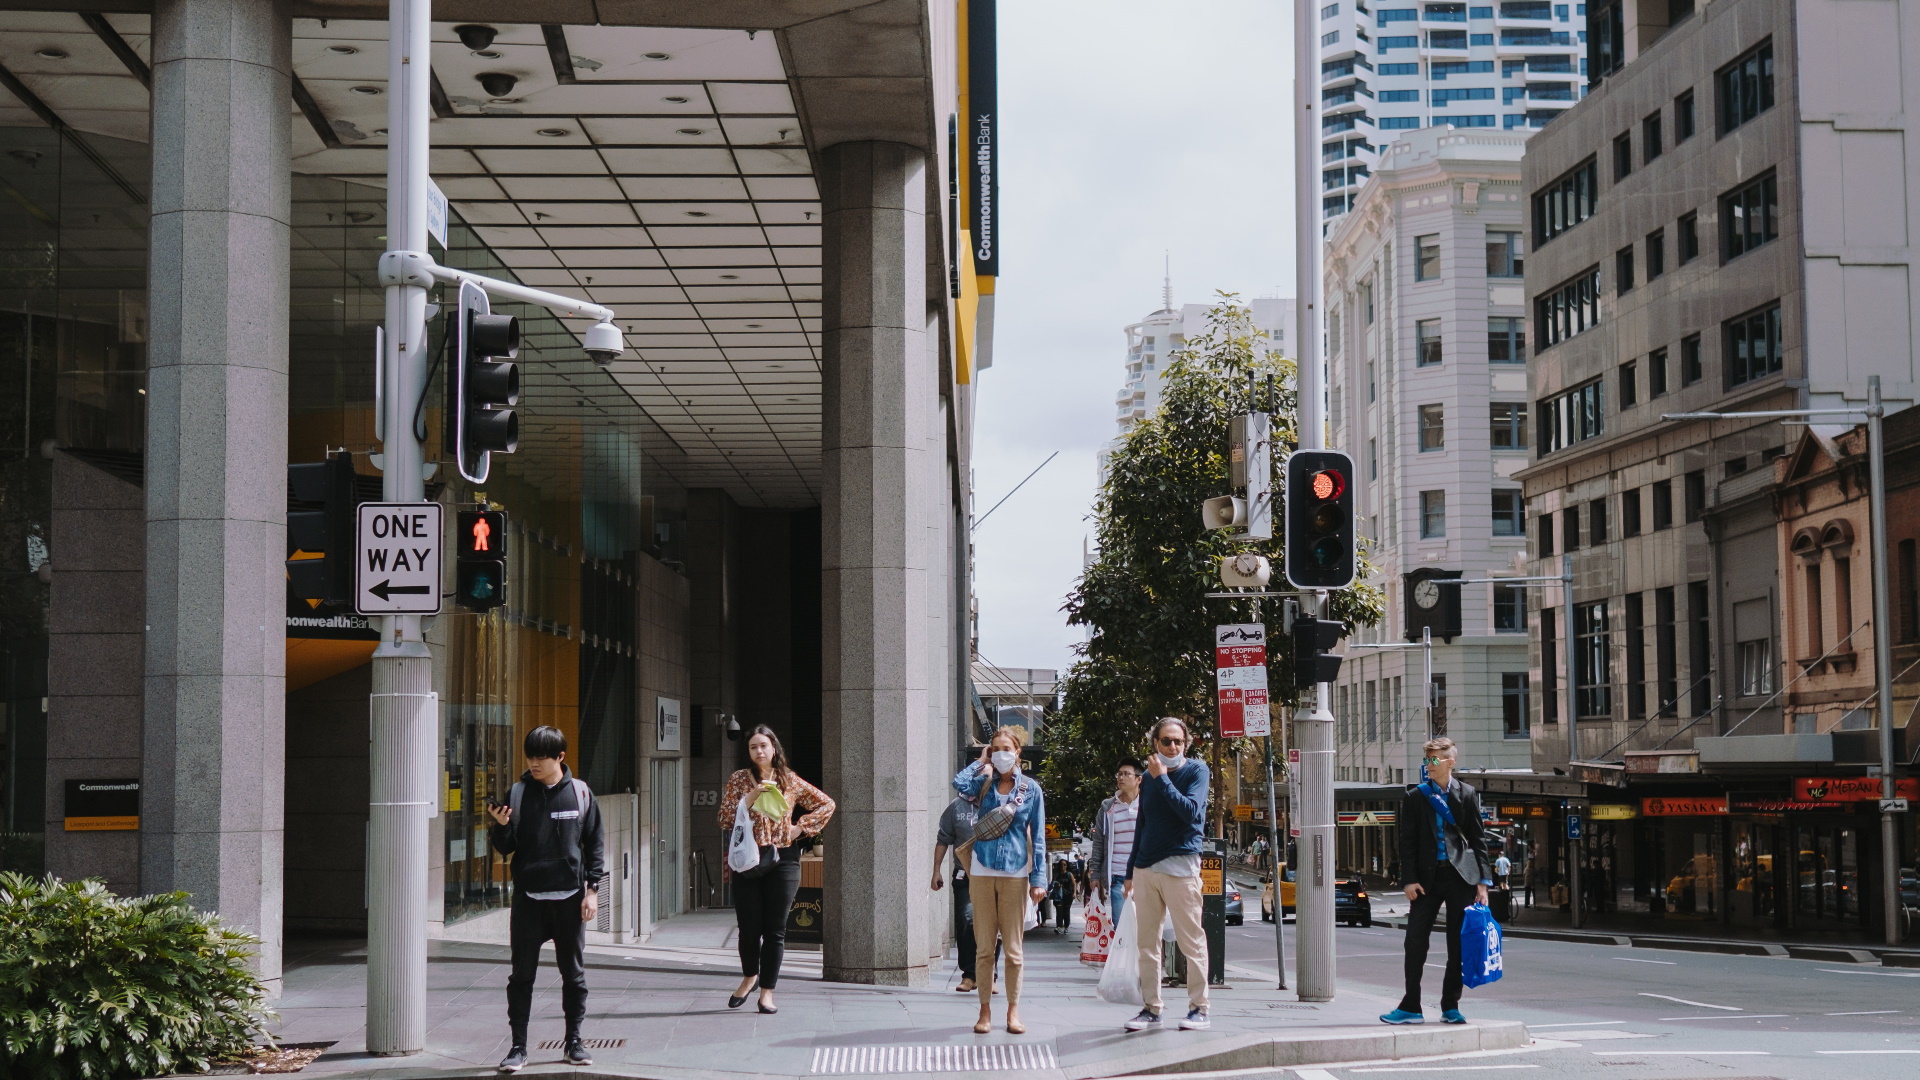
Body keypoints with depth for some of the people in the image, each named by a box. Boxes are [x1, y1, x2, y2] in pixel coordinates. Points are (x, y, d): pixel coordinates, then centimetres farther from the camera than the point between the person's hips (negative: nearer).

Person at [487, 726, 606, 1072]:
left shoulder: (580, 793, 1)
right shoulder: (518, 793, 2)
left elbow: (595, 842, 4)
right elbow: (505, 847, 5)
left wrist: (592, 888, -1)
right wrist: (501, 826, -16)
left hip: (569, 897, 0)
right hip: (528, 897, 0)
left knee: (574, 973, 8)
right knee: (522, 975, 1)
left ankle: (574, 1041, 19)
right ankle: (518, 1046, 7)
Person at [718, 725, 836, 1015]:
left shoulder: (790, 781, 7)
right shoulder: (739, 780, 5)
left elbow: (826, 804, 15)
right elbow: (725, 821, -2)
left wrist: (801, 827, 4)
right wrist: (750, 798, -15)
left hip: (782, 861, 0)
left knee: (775, 929, -1)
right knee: (749, 927, 0)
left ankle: (767, 990, 6)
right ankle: (750, 976, 27)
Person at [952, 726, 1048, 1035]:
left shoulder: (1031, 788, 4)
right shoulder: (984, 784, 6)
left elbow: (1038, 836, 4)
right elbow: (959, 782, -17)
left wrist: (1039, 879, -2)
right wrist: (982, 761, 0)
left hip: (1016, 872, -1)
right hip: (983, 870, 1)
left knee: (1013, 946, 3)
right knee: (984, 946, 2)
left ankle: (1013, 1010, 11)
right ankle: (985, 1010, 9)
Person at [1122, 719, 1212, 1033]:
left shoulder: (1196, 771, -1)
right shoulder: (1148, 778, 16)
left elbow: (1191, 812, -16)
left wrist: (1162, 779, -14)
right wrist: (1131, 872, 18)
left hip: (1180, 865, -6)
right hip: (1146, 868, 6)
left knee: (1191, 940, -4)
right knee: (1146, 943, 6)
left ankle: (1199, 1009, 1)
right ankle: (1150, 1009, 11)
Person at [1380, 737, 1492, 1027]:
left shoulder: (1467, 794, 6)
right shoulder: (1416, 797, 6)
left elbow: (1478, 839, 6)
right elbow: (1407, 841, 4)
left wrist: (1482, 881, 0)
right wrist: (1410, 879, -6)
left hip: (1460, 876, 0)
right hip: (1427, 877, 0)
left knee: (1459, 943, 4)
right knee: (1415, 940, -3)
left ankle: (1450, 1007, 14)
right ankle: (1410, 1008, 3)